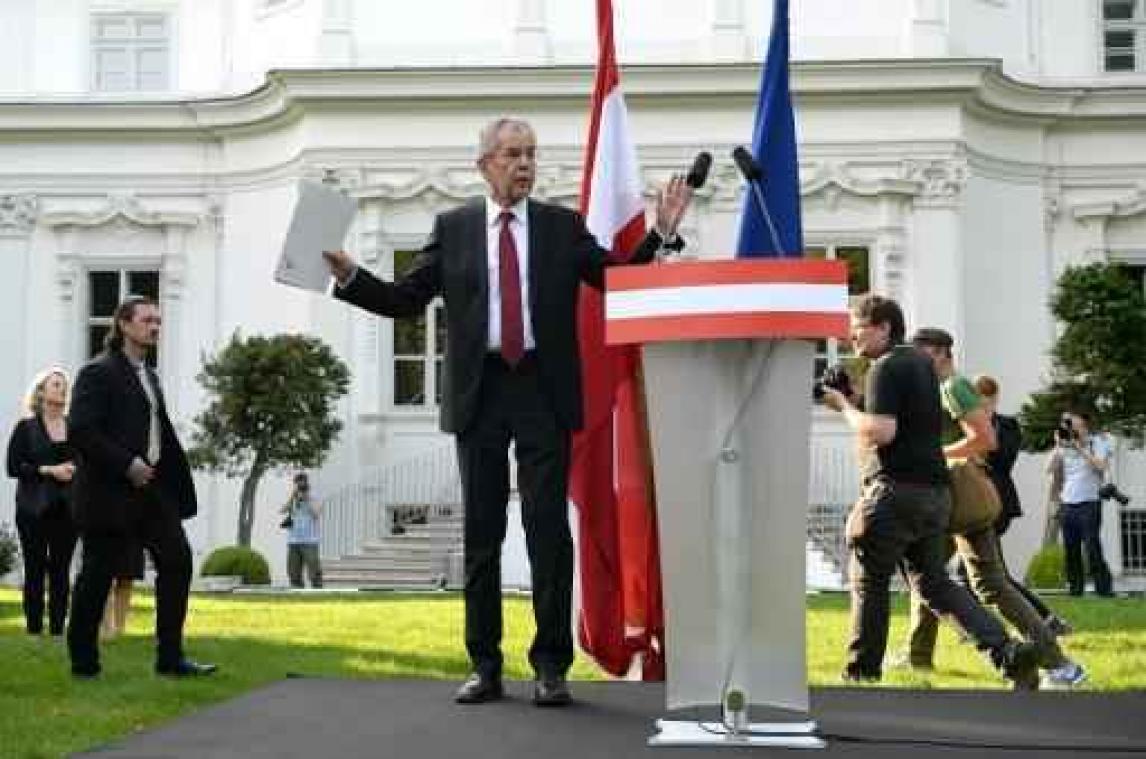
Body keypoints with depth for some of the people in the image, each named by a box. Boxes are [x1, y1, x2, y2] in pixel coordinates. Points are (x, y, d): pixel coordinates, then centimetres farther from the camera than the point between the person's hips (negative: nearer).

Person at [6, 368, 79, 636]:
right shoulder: (26, 428, 3)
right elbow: (13, 467, -5)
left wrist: (76, 469, -11)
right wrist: (49, 470, -14)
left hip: (67, 509, 2)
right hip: (35, 509, -2)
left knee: (61, 571, 3)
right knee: (35, 571, 0)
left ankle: (57, 629, 7)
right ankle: (33, 629, 5)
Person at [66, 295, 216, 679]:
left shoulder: (148, 375, 17)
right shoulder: (98, 372, -9)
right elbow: (79, 430, -18)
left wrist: (175, 479, 6)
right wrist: (126, 465, -20)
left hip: (151, 487, 8)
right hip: (109, 491, -8)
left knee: (177, 560, 1)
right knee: (97, 574, 1)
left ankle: (170, 657, 6)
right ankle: (83, 661, 14)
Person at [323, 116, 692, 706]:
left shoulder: (563, 226, 9)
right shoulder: (453, 228, 9)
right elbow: (404, 300, 8)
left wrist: (660, 234, -5)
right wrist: (349, 276, -5)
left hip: (544, 393, -1)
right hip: (480, 393, 1)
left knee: (549, 530, -3)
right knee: (481, 534, 6)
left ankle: (551, 667, 4)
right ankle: (485, 667, 15)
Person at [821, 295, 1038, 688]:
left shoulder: (885, 367, -10)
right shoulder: (921, 362, 18)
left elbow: (881, 431, -21)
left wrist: (844, 406, -8)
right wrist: (855, 402, 15)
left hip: (897, 490, -9)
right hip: (935, 490, 9)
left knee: (869, 582, 4)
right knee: (934, 582, 13)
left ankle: (861, 673, 9)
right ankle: (1009, 651, 1)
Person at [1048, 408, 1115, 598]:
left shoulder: (1098, 441, 4)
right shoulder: (1064, 445, 15)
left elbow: (1102, 466, -12)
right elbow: (1050, 469, 7)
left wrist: (1080, 448, -12)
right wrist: (1058, 446, -1)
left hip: (1089, 503, -4)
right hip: (1067, 504, 5)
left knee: (1093, 548, -11)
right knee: (1071, 550, 3)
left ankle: (1104, 589, -8)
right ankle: (1075, 587, 8)